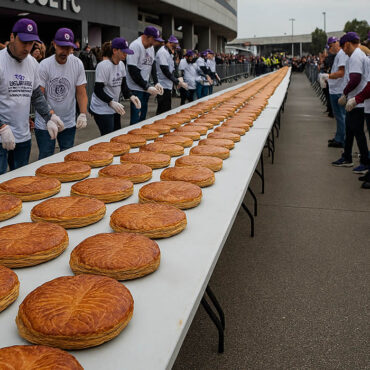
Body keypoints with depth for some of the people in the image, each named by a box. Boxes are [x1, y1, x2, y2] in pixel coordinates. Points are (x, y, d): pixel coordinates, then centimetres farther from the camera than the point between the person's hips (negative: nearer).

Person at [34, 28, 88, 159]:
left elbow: (81, 92, 0)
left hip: (69, 124, 3)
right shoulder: (44, 65, -12)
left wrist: (83, 114, -16)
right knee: (45, 159, 3)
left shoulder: (77, 64, -3)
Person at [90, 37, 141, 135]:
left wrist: (131, 96, -9)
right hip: (102, 110, -8)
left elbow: (123, 84, 10)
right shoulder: (104, 66, -19)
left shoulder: (121, 64, 6)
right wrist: (111, 103, -32)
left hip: (114, 108, 8)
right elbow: (98, 90, -20)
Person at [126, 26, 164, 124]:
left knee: (143, 117, 12)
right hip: (136, 89, -8)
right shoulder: (135, 46, -17)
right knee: (136, 119, -7)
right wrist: (147, 87, -18)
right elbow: (133, 71, -20)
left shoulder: (151, 46, 10)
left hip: (146, 88, 8)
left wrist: (156, 82, 0)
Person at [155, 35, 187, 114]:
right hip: (163, 87, -10)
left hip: (168, 86, 10)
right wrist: (177, 82, -16)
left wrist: (178, 80, 1)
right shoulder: (163, 52, -13)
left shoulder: (169, 53, 18)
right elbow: (165, 71, -20)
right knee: (164, 111, -9)